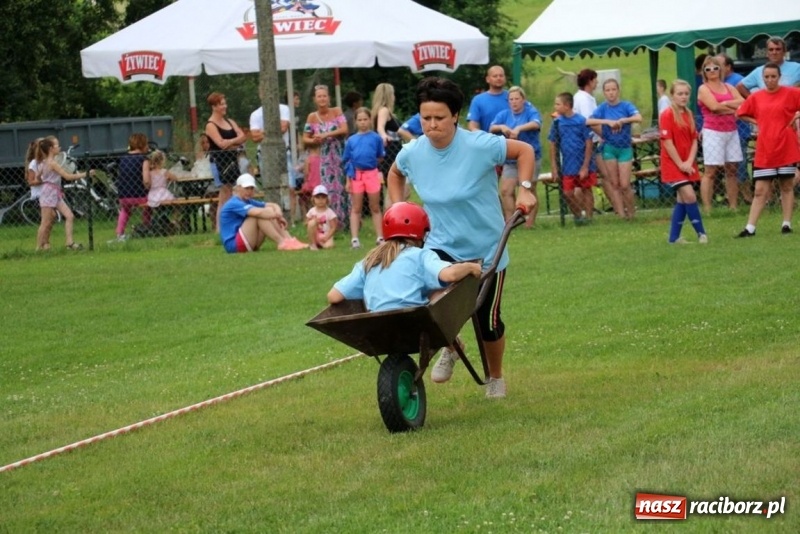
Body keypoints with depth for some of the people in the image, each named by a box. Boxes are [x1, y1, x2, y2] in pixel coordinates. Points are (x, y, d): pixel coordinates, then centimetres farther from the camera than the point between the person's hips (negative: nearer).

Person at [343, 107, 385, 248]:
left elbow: (380, 157, 6)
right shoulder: (351, 140, 6)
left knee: (375, 208, 8)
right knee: (356, 209, 5)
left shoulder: (376, 138, 1)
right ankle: (354, 239, 5)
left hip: (372, 174, -1)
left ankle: (380, 237, 12)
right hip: (356, 175, 1)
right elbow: (347, 161, 8)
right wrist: (348, 180, 4)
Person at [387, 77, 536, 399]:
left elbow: (525, 151, -8)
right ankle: (450, 348, 7)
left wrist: (524, 189, -19)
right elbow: (395, 174, 15)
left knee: (488, 321, 7)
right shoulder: (413, 153, -9)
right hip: (441, 246, 2)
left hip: (486, 249, -2)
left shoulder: (480, 146, -21)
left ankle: (496, 377, 38)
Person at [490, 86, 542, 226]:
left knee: (530, 190, 3)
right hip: (511, 160, 3)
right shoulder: (504, 114, 7)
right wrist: (501, 127, -29)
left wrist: (519, 128, -40)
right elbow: (492, 128, -6)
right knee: (506, 190, -8)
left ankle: (530, 222, 11)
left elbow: (536, 124, -23)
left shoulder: (531, 112, -2)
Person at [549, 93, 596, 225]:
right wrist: (554, 168, 3)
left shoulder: (581, 121, -10)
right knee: (568, 193, 0)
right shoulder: (558, 122, 1)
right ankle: (578, 215, 18)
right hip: (568, 166, 3)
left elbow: (589, 144, -8)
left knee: (586, 190, 5)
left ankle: (588, 216, 15)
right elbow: (553, 145, 6)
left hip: (583, 165, -3)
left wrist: (585, 166, -11)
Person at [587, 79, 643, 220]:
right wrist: (607, 122, -25)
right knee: (614, 183, 4)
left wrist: (622, 120, -30)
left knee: (624, 185, -5)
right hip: (609, 148, 2)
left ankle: (631, 211, 13)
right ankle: (622, 212, 15)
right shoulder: (603, 108, -1)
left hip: (625, 148, -2)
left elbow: (638, 117, -22)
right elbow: (589, 121, -16)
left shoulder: (626, 106, -6)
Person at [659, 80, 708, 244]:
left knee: (682, 200, 9)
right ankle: (701, 233, -6)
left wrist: (689, 162, -7)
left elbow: (694, 140, 8)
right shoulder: (667, 115, -12)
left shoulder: (689, 115, 9)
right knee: (689, 196, -14)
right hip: (673, 164, -7)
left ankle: (674, 237, 16)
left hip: (687, 165, 7)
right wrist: (680, 164, -15)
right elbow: (667, 143, -15)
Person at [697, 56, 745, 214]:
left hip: (731, 131, 5)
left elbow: (743, 102, 0)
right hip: (713, 132, -5)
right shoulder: (704, 89, 1)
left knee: (732, 169, 7)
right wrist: (734, 109, -5)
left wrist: (725, 103, -12)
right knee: (710, 172, -6)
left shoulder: (728, 87, 15)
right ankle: (707, 209, -8)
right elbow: (714, 106, -15)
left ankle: (733, 206, 11)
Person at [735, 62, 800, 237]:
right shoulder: (756, 97, 4)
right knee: (760, 190, 0)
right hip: (764, 150, 2)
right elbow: (741, 113, 16)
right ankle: (750, 228, -2)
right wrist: (756, 122, 4)